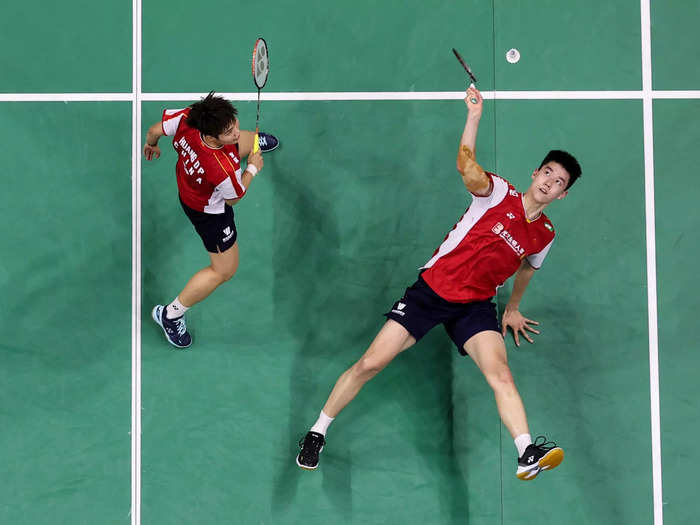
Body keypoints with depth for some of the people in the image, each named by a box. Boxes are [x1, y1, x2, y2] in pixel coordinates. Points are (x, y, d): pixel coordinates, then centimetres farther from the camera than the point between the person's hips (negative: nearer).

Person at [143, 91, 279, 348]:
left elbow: (155, 130, -14)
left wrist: (150, 143, 10)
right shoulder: (224, 170, -48)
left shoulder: (187, 117, -37)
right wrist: (252, 169, -7)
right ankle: (171, 314, 24)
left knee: (249, 141, 35)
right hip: (209, 210, -7)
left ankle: (254, 144, 76)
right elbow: (233, 198, -22)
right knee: (224, 270, 13)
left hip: (187, 180, 7)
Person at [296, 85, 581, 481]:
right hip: (432, 288, -3)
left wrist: (513, 308, 35)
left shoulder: (545, 235, 5)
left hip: (475, 306, 3)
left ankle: (528, 455, -35)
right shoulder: (498, 193, -9)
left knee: (501, 375, -23)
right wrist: (474, 116, -40)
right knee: (370, 363, -6)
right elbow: (468, 169, -30)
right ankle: (318, 433, 11)